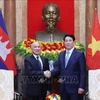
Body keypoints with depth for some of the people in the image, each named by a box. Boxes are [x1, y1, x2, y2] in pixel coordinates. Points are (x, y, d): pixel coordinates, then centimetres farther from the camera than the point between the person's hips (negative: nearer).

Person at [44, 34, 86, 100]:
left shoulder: (80, 54, -5)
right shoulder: (61, 54, 13)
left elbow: (83, 72, -9)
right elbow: (58, 68, 11)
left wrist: (81, 87, -15)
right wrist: (51, 73, -9)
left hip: (74, 87, -5)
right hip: (63, 87, 5)